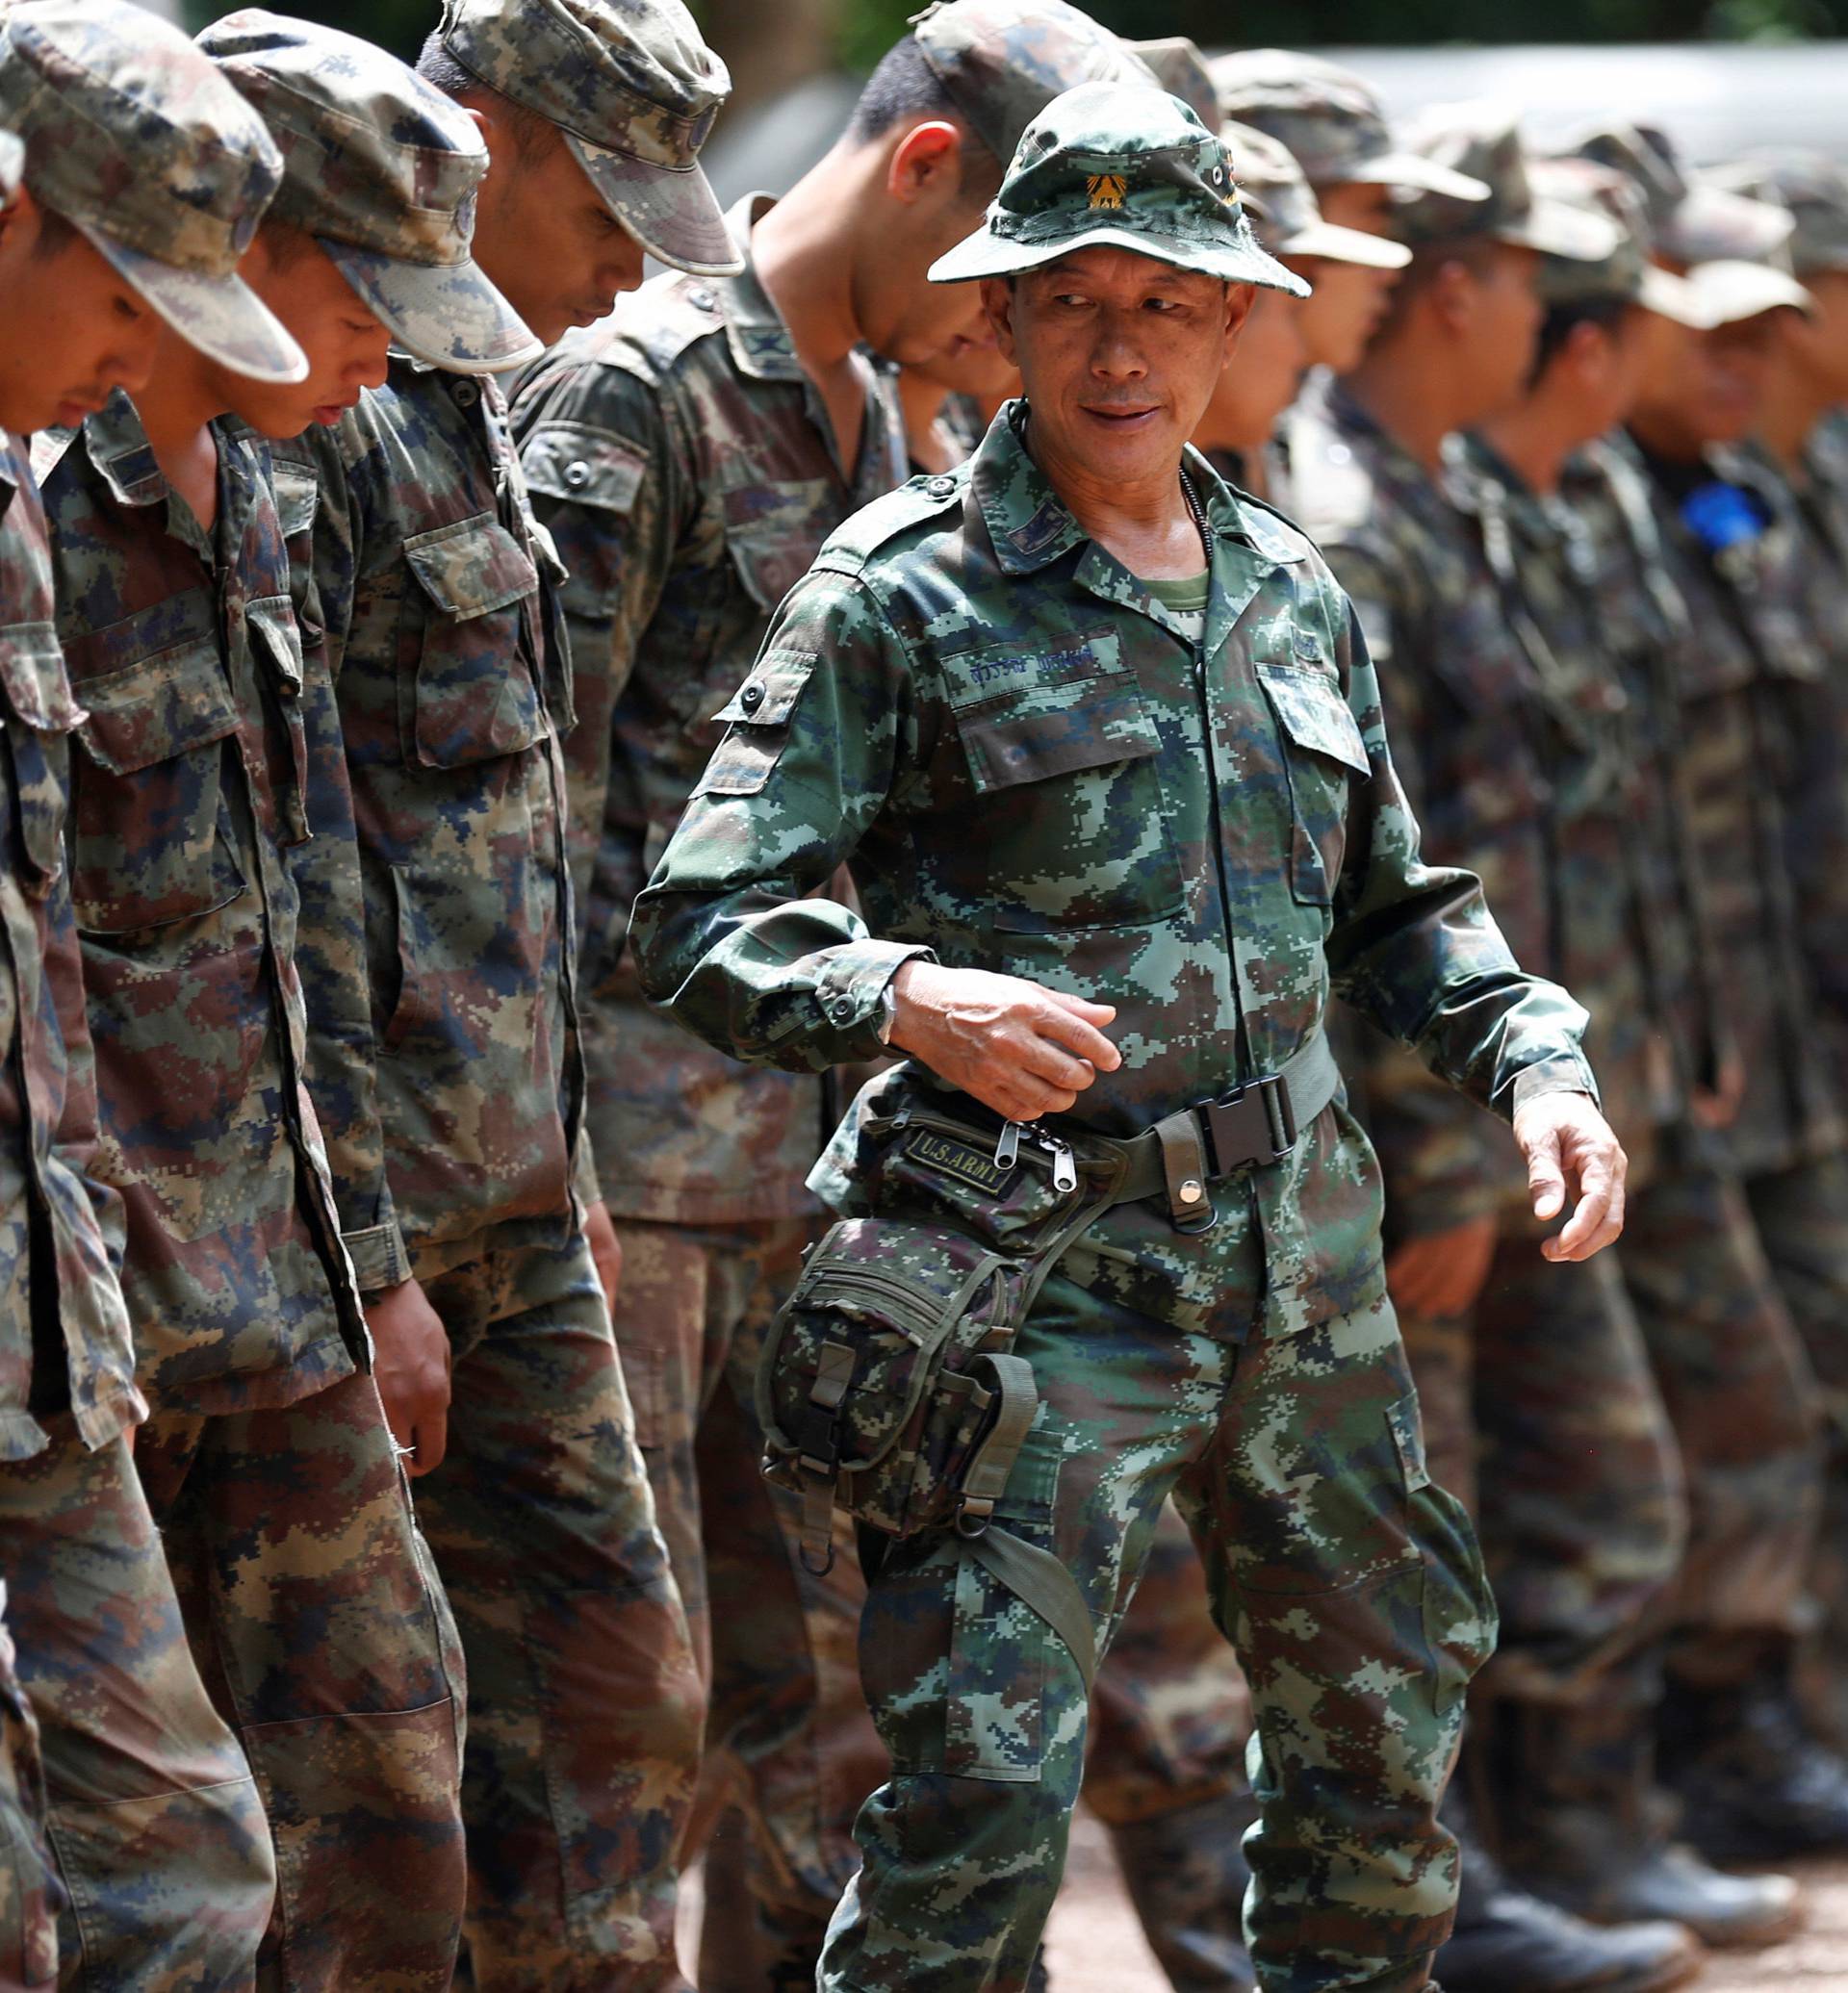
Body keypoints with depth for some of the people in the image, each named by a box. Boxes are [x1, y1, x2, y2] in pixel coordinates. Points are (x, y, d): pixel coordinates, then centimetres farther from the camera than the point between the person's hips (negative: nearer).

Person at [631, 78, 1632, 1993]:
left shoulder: (1290, 592, 12)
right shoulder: (905, 592, -7)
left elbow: (1392, 900, 23)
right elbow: (697, 923, -12)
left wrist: (1534, 1058, 5)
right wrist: (903, 994, -31)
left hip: (1299, 1258, 6)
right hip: (1040, 1262, -6)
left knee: (1390, 1702, 18)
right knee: (981, 1784, -13)